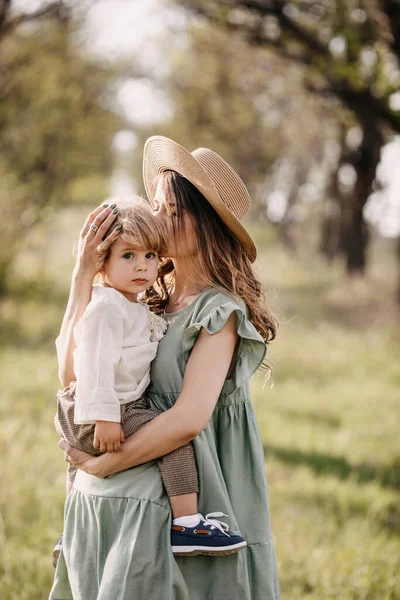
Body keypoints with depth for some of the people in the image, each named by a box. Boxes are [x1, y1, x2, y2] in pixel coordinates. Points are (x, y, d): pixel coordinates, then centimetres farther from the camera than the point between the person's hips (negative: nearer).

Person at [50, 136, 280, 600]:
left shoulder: (219, 312, -7)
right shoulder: (147, 303, 11)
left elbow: (189, 417, -19)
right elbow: (72, 373, 1)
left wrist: (102, 464, -11)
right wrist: (84, 274, 0)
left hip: (156, 506, -6)